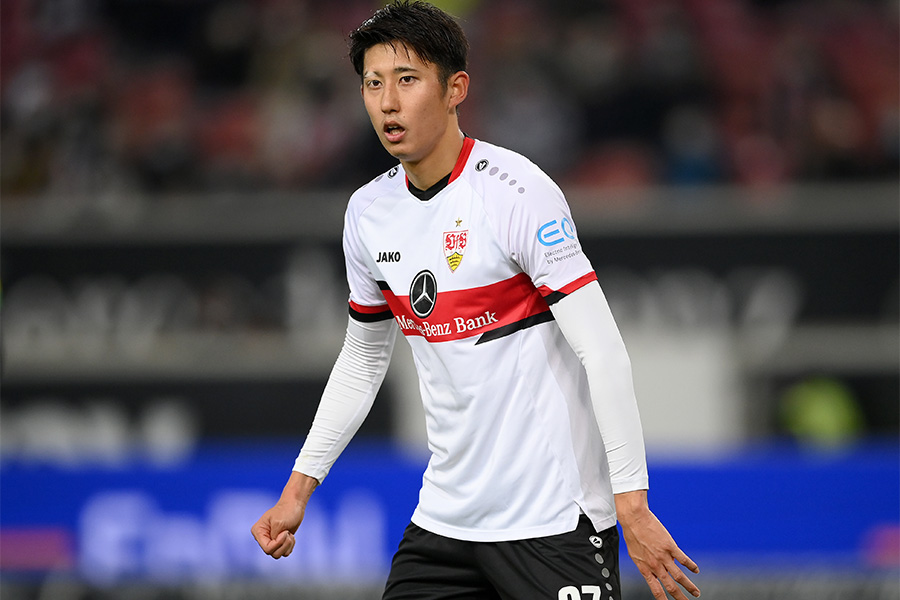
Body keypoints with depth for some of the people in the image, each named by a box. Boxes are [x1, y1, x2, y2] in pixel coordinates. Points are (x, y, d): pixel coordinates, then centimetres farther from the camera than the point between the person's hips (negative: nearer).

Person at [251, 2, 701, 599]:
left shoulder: (516, 191, -15)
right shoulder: (368, 212, 7)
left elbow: (602, 352, -18)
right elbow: (363, 359, 22)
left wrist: (631, 504, -23)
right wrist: (299, 487, 18)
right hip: (444, 520, 6)